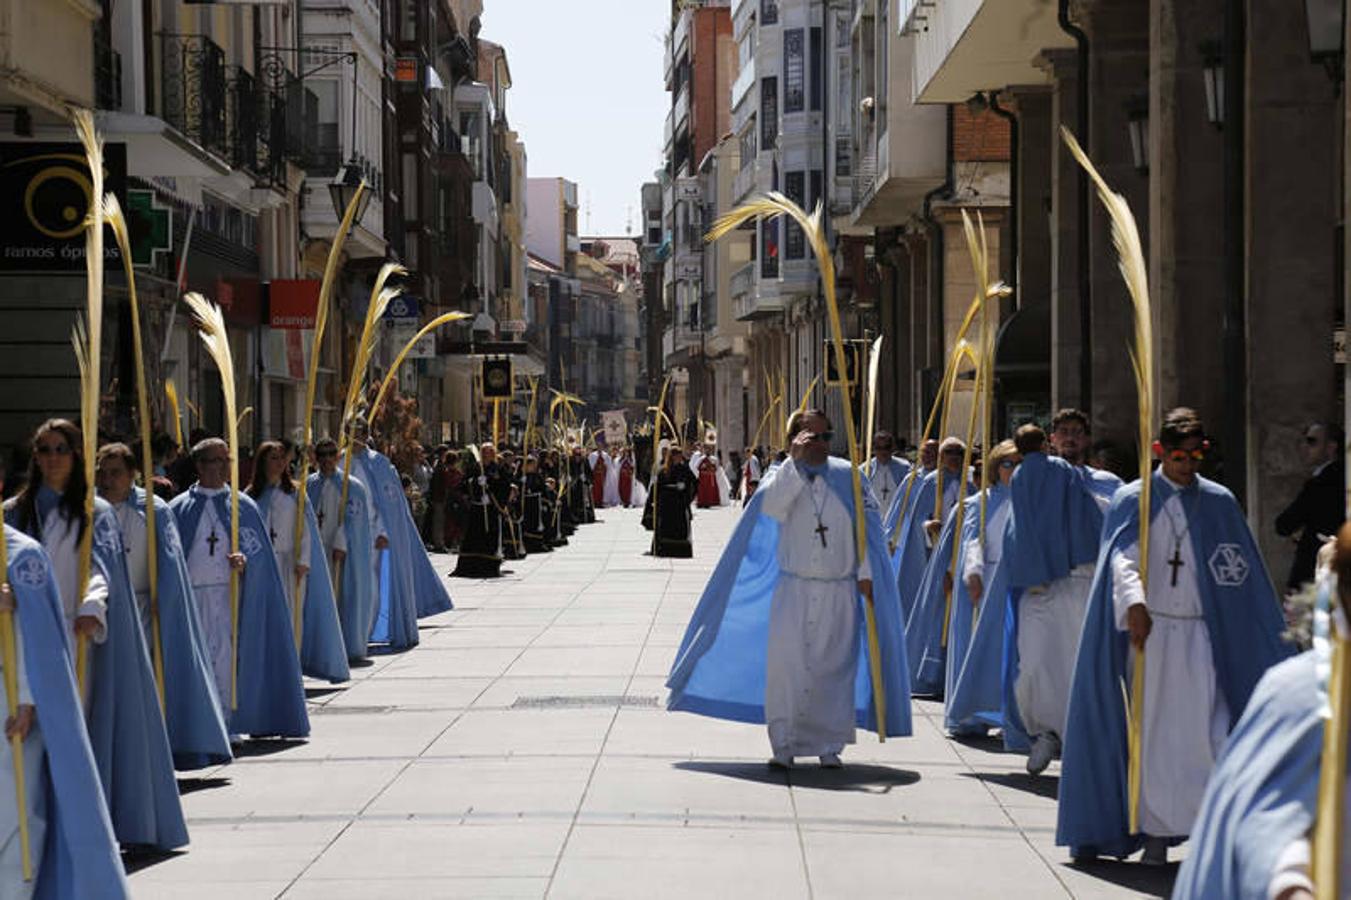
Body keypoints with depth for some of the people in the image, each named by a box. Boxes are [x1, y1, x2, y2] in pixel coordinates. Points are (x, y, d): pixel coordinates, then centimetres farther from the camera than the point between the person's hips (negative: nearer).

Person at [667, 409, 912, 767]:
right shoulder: (782, 476, 2)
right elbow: (772, 507, -20)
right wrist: (796, 460, -21)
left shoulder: (848, 476, 4)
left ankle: (829, 744, 12)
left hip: (839, 592, 1)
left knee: (835, 666, 2)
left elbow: (867, 524, 4)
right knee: (787, 662, -7)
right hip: (793, 589, -1)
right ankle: (784, 744, 1)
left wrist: (865, 574, -3)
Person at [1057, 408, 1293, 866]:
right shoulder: (1133, 499, 3)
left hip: (1200, 635, 1)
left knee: (1204, 732, -10)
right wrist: (1134, 602, -35)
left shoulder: (1219, 503, 10)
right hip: (1147, 628, -1)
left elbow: (1245, 573, 14)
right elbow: (1123, 554, -15)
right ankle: (1155, 832, 7)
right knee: (1151, 732, 0)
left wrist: (1274, 641, 13)